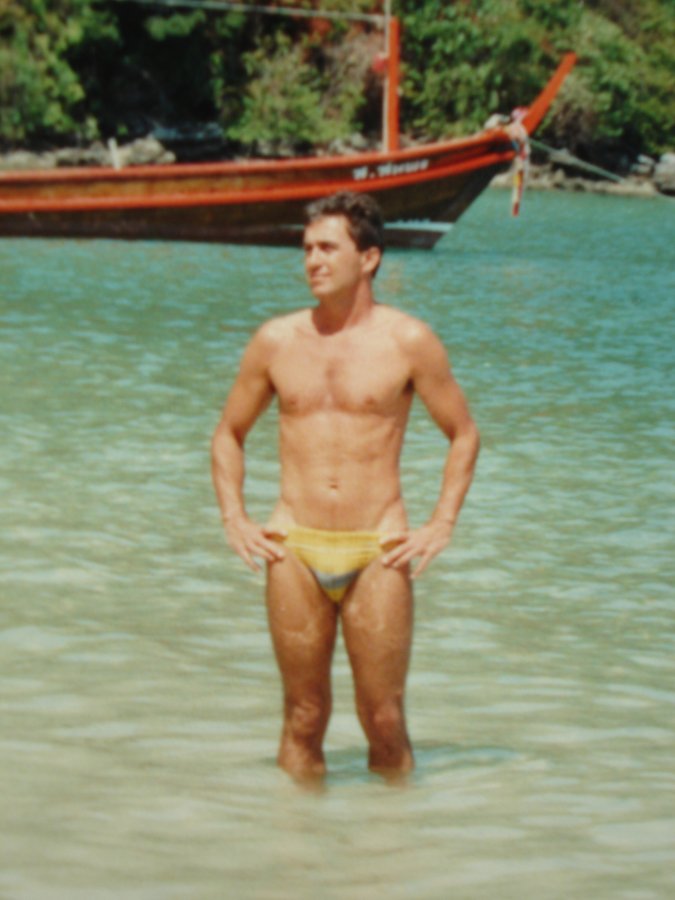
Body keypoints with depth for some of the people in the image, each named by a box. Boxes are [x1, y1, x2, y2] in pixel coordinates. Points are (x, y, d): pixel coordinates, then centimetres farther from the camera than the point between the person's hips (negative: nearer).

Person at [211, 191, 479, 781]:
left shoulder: (409, 342, 0)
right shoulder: (276, 341, 6)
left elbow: (464, 435, 9)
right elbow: (229, 434, 18)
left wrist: (442, 525, 0)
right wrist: (235, 521, 6)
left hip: (379, 553, -2)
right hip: (294, 552, 2)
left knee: (385, 721, 0)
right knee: (304, 719, 6)